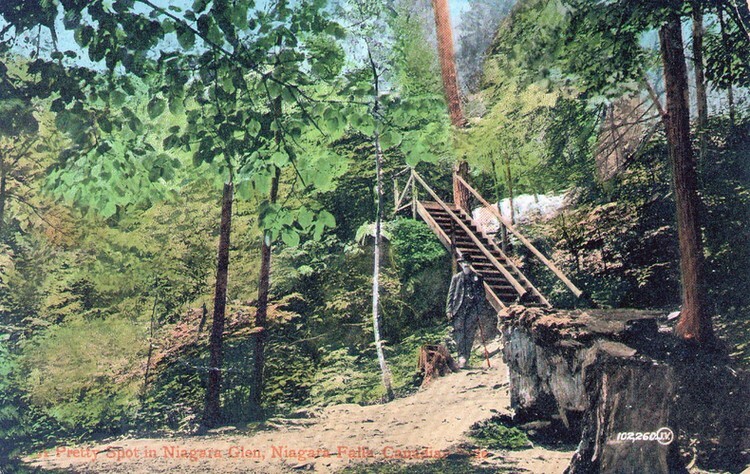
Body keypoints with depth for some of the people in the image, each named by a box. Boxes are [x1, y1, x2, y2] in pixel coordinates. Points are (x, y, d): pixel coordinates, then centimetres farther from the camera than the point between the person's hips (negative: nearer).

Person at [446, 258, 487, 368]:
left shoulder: (477, 278, 11)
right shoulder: (456, 278, 12)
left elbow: (481, 295, 11)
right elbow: (451, 294, 10)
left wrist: (480, 311, 3)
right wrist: (449, 309, 0)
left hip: (472, 310, 0)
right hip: (459, 309, 0)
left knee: (469, 335, 0)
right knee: (459, 334, -11)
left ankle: (465, 359, 7)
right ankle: (461, 357, -11)